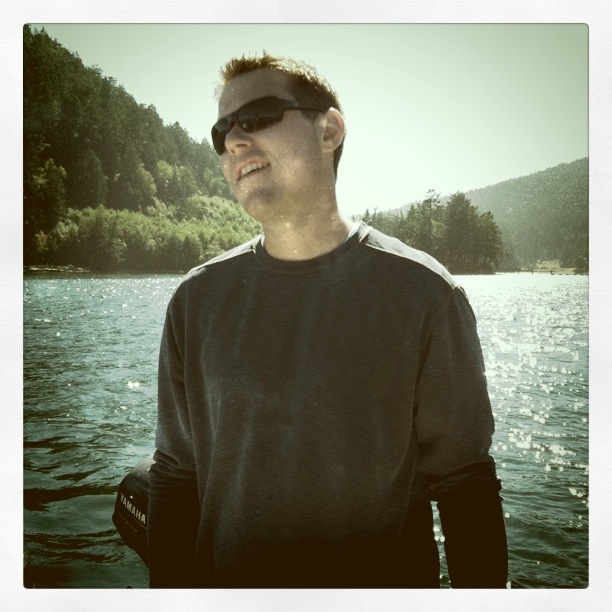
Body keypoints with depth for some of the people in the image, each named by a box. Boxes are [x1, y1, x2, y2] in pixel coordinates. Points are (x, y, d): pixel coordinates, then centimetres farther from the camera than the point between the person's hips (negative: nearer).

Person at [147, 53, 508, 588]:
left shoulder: (422, 293, -12)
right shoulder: (198, 300, -4)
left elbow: (465, 484, -8)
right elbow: (176, 475, 0)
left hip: (387, 581, -2)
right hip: (226, 580, 2)